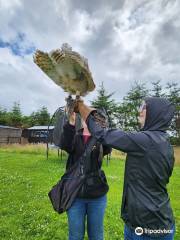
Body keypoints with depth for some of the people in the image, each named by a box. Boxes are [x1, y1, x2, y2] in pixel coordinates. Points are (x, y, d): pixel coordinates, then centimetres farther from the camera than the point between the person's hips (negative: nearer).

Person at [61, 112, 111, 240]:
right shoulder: (75, 137, -2)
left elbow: (108, 148, -24)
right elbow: (66, 146, -24)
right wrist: (71, 123, -39)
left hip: (97, 196, 0)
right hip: (75, 194, 0)